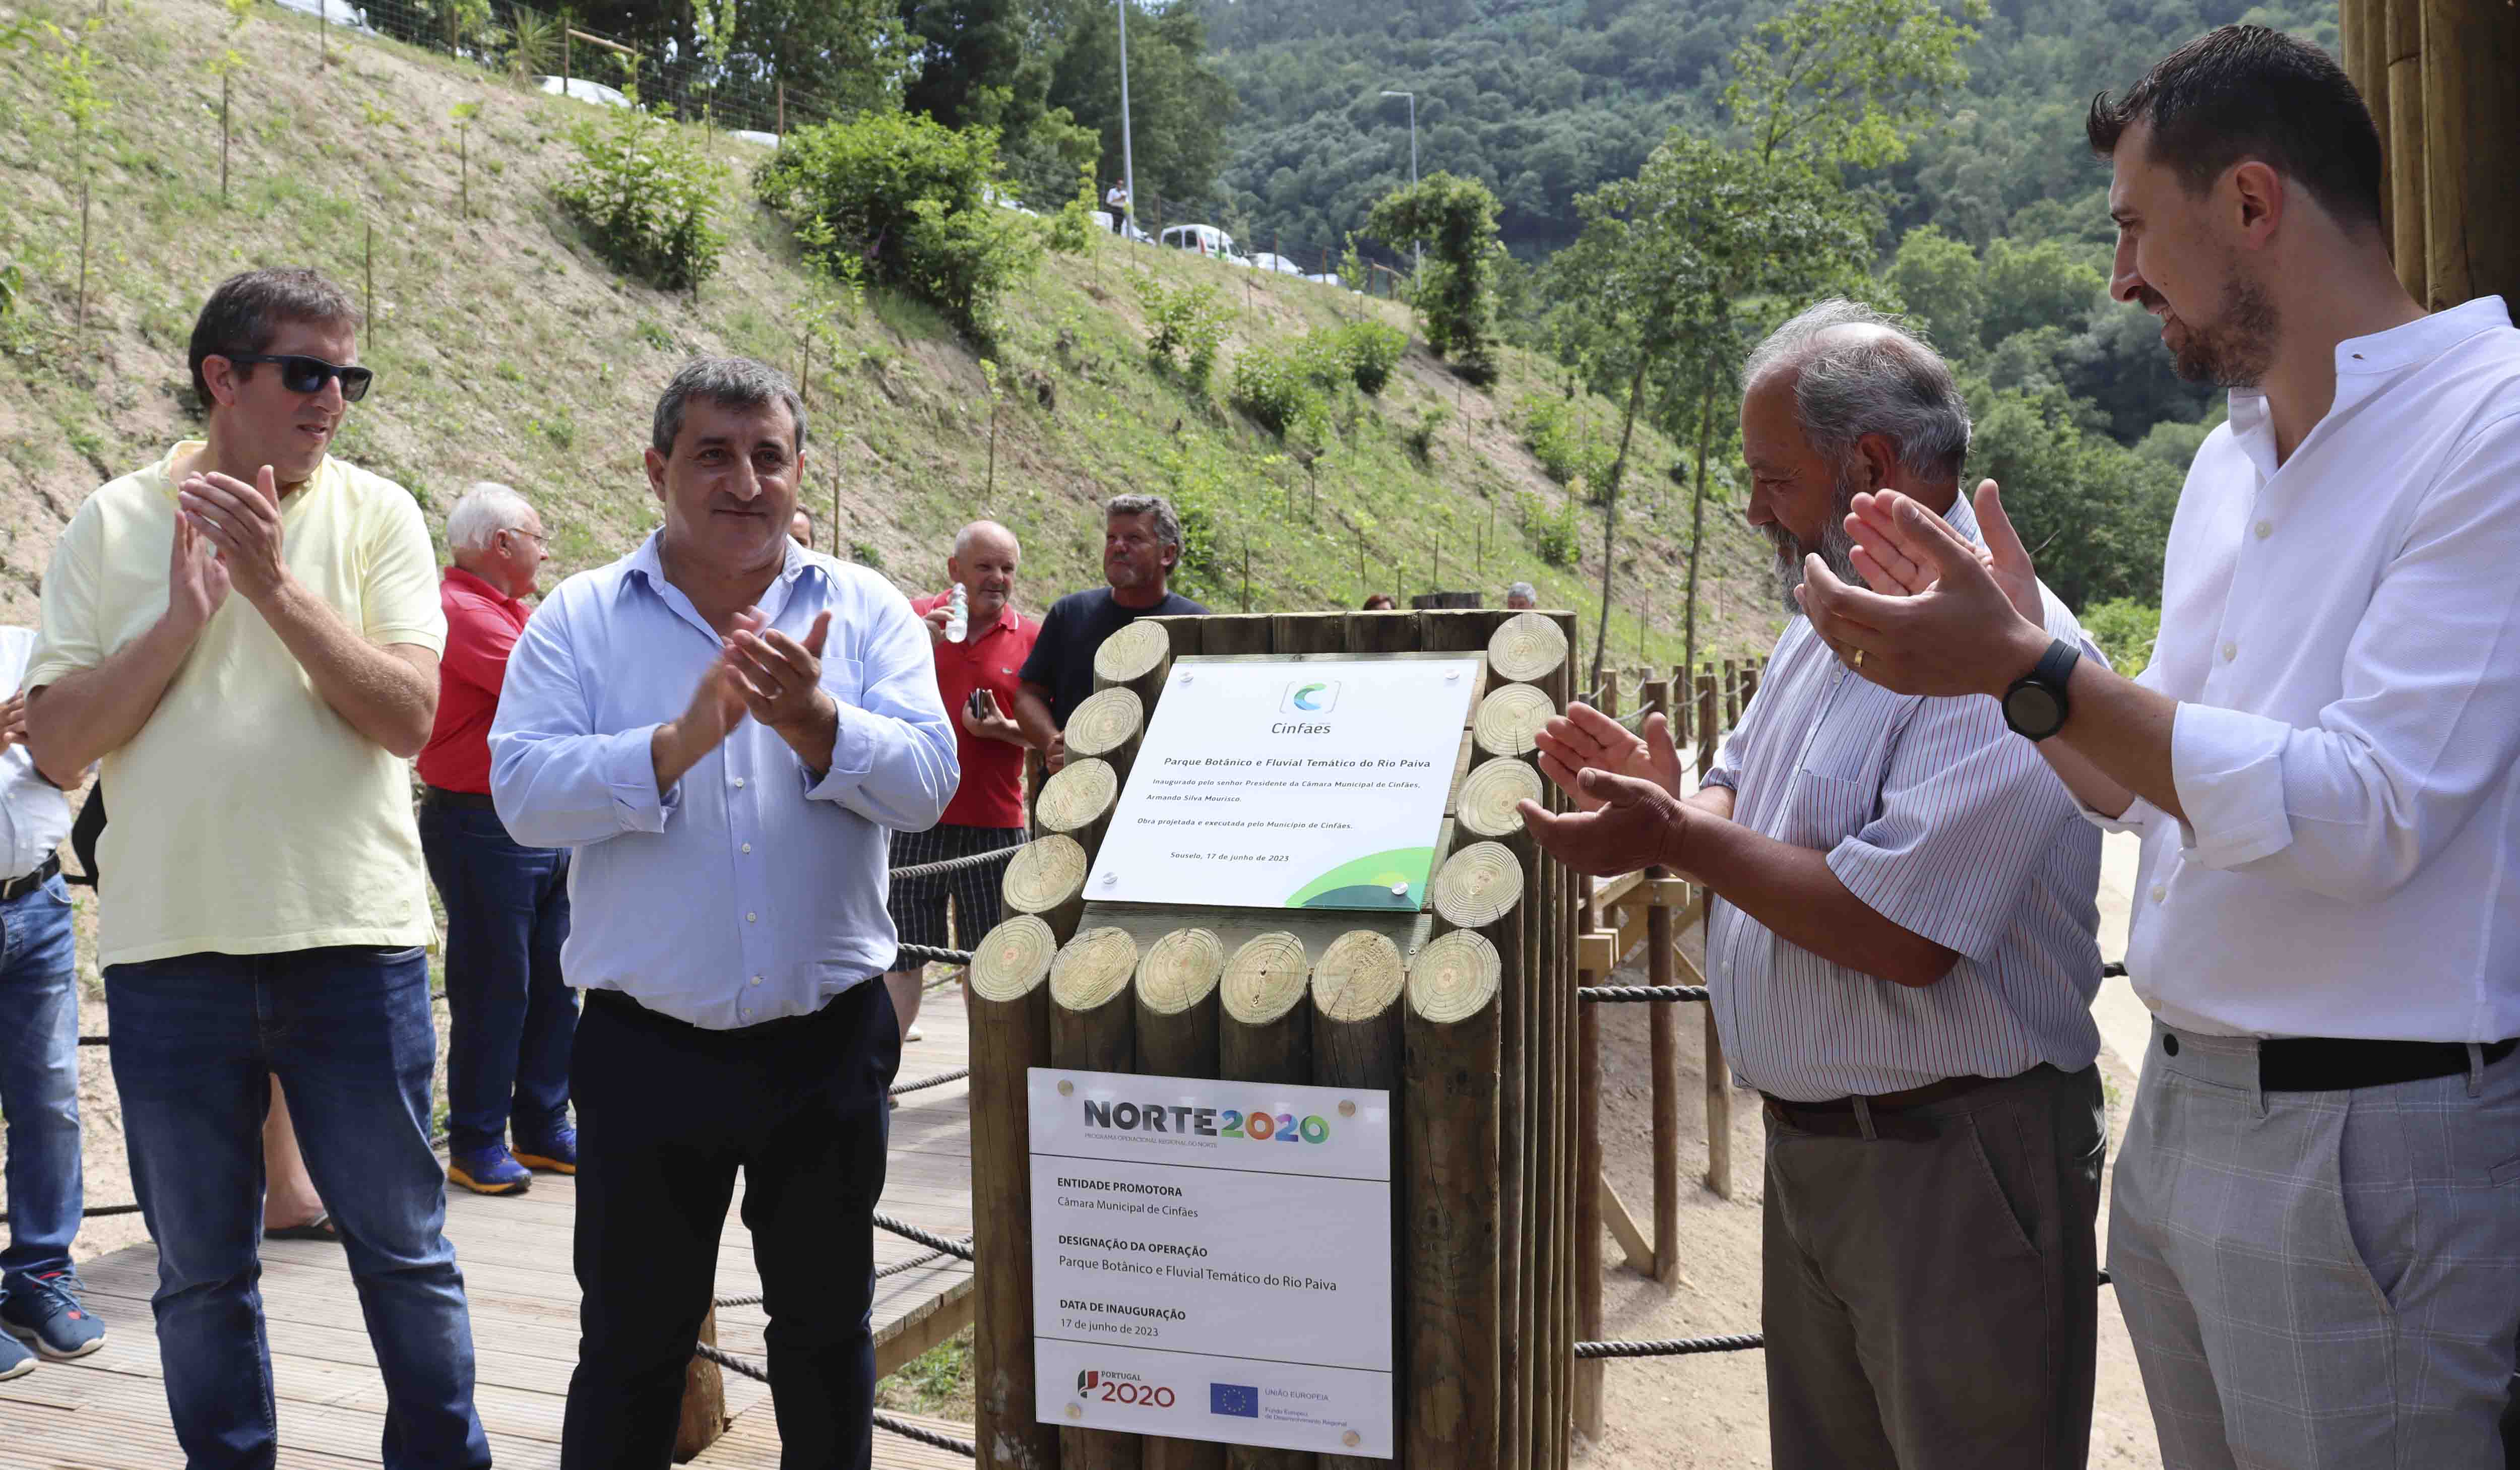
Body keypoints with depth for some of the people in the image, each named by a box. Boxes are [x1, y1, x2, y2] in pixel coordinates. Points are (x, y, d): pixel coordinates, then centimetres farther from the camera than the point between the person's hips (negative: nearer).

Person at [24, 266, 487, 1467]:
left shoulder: (375, 514, 1)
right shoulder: (115, 524, 3)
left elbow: (407, 715, -11)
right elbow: (56, 747, -3)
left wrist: (276, 585, -17)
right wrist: (184, 613, -13)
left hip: (354, 937, -1)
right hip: (170, 947, 1)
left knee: (405, 1247, 9)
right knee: (198, 1270, 13)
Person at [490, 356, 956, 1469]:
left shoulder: (866, 612, 3)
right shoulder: (580, 619, 1)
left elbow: (924, 783, -9)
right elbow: (524, 791, -12)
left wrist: (812, 722, -27)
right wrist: (682, 740, -25)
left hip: (829, 1043, 1)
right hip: (647, 1050, -1)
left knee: (827, 1328, 16)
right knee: (631, 1343, 11)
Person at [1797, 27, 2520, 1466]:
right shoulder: (2231, 459, 13)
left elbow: (2367, 812, -23)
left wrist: (2031, 675, -23)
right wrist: (2011, 630, 8)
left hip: (2370, 1142, -8)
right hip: (2179, 1113, 8)